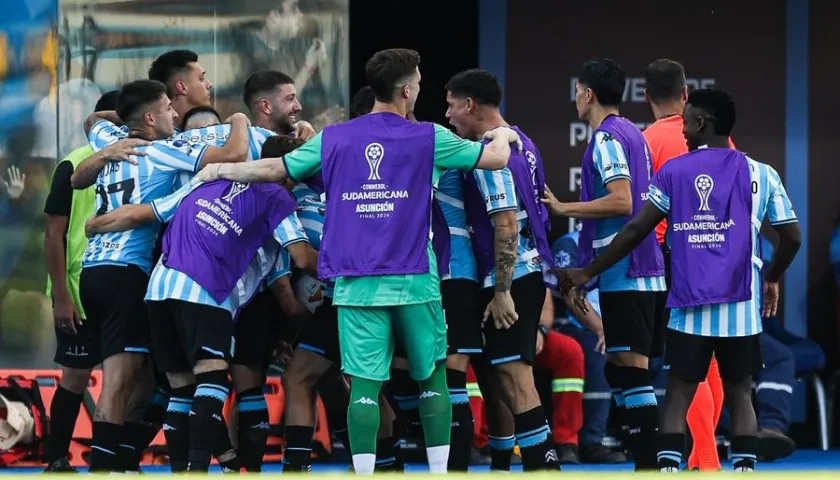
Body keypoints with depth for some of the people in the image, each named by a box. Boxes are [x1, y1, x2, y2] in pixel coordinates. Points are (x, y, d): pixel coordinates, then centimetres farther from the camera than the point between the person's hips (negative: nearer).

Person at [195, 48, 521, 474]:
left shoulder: (333, 139, 5)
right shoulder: (427, 138, -1)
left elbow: (274, 170, 11)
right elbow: (495, 158, 3)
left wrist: (220, 170, 28)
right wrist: (503, 135, 28)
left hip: (357, 282, 1)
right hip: (414, 279, -1)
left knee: (364, 384, -1)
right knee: (432, 376, 12)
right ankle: (439, 473, 11)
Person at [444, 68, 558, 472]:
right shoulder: (521, 143, 14)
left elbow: (506, 225, -22)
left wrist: (501, 291, -20)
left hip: (510, 277, -10)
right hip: (529, 271, 10)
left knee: (513, 375, -10)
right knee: (499, 374, 16)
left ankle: (543, 464, -13)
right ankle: (500, 465, 23)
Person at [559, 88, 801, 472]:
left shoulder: (672, 172, 3)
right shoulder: (759, 174, 5)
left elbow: (635, 230, -2)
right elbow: (791, 237, 4)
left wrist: (589, 273, 6)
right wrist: (772, 280, 22)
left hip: (689, 304, -1)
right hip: (740, 306, 1)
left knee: (678, 394, 3)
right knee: (739, 394, 9)